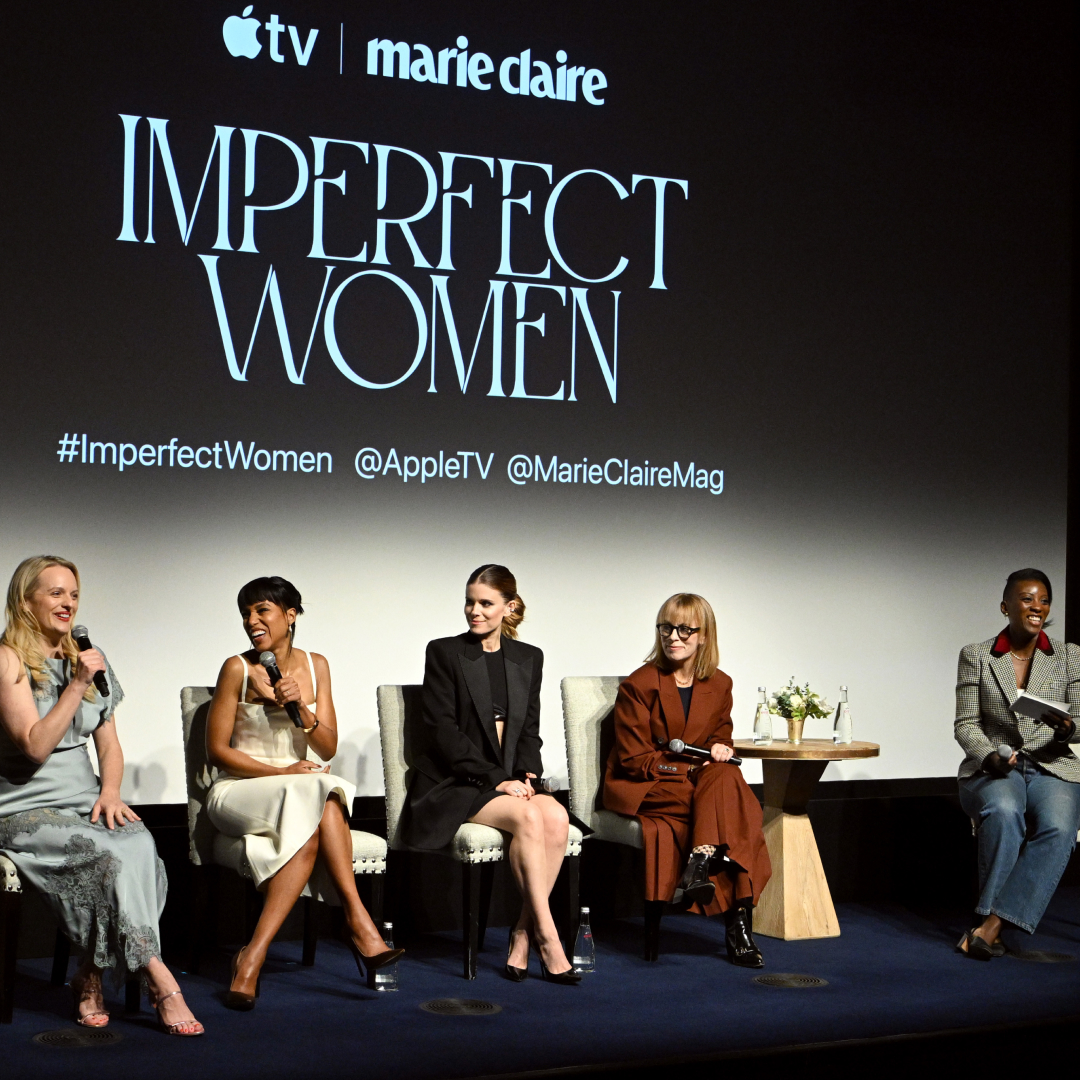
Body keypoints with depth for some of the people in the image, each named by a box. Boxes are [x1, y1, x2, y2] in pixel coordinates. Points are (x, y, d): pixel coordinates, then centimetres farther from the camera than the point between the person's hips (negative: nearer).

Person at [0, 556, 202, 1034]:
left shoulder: (88, 658, 15)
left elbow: (109, 746, 17)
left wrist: (110, 791, -2)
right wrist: (77, 686, -18)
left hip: (83, 801, 6)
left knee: (138, 841, -27)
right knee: (112, 852, -31)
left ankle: (92, 974, -18)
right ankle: (158, 980, -27)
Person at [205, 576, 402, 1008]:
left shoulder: (315, 666, 7)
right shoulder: (238, 669, -4)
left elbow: (328, 748, 4)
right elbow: (217, 750, -5)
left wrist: (301, 707, -14)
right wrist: (282, 773, -15)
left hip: (300, 794, 4)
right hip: (239, 792, -3)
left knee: (310, 832, -34)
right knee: (319, 798, -34)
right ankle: (358, 923, -34)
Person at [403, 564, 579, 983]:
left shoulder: (528, 658, 14)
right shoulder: (444, 653, 0)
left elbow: (529, 730, 14)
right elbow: (443, 730, -8)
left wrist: (527, 775, -7)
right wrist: (496, 778, -16)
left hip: (509, 781, 4)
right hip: (451, 784, -4)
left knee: (556, 817, -27)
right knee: (528, 817, -31)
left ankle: (522, 937, -20)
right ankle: (546, 937, -25)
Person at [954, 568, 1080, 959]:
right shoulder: (975, 656, 6)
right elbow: (966, 723, 3)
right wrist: (988, 755, -17)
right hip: (991, 768, -1)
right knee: (1003, 813, -37)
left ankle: (992, 924, -35)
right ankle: (995, 928, -31)